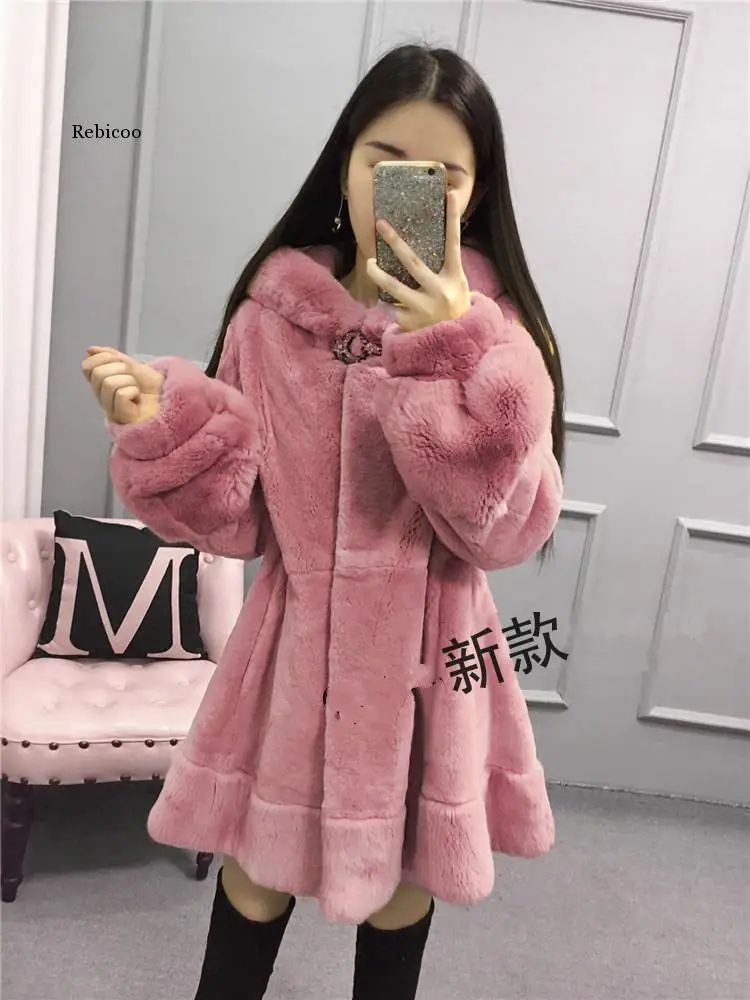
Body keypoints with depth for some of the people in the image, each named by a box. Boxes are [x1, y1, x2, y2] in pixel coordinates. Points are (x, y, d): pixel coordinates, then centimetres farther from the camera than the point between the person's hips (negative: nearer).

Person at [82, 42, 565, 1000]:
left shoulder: (494, 332, -9)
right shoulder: (273, 313, -6)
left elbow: (509, 531, -17)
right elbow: (238, 518, -4)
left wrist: (457, 356, -26)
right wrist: (160, 425, -21)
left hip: (423, 658, 0)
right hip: (295, 647, 1)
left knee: (400, 877, 22)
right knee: (257, 864, 20)